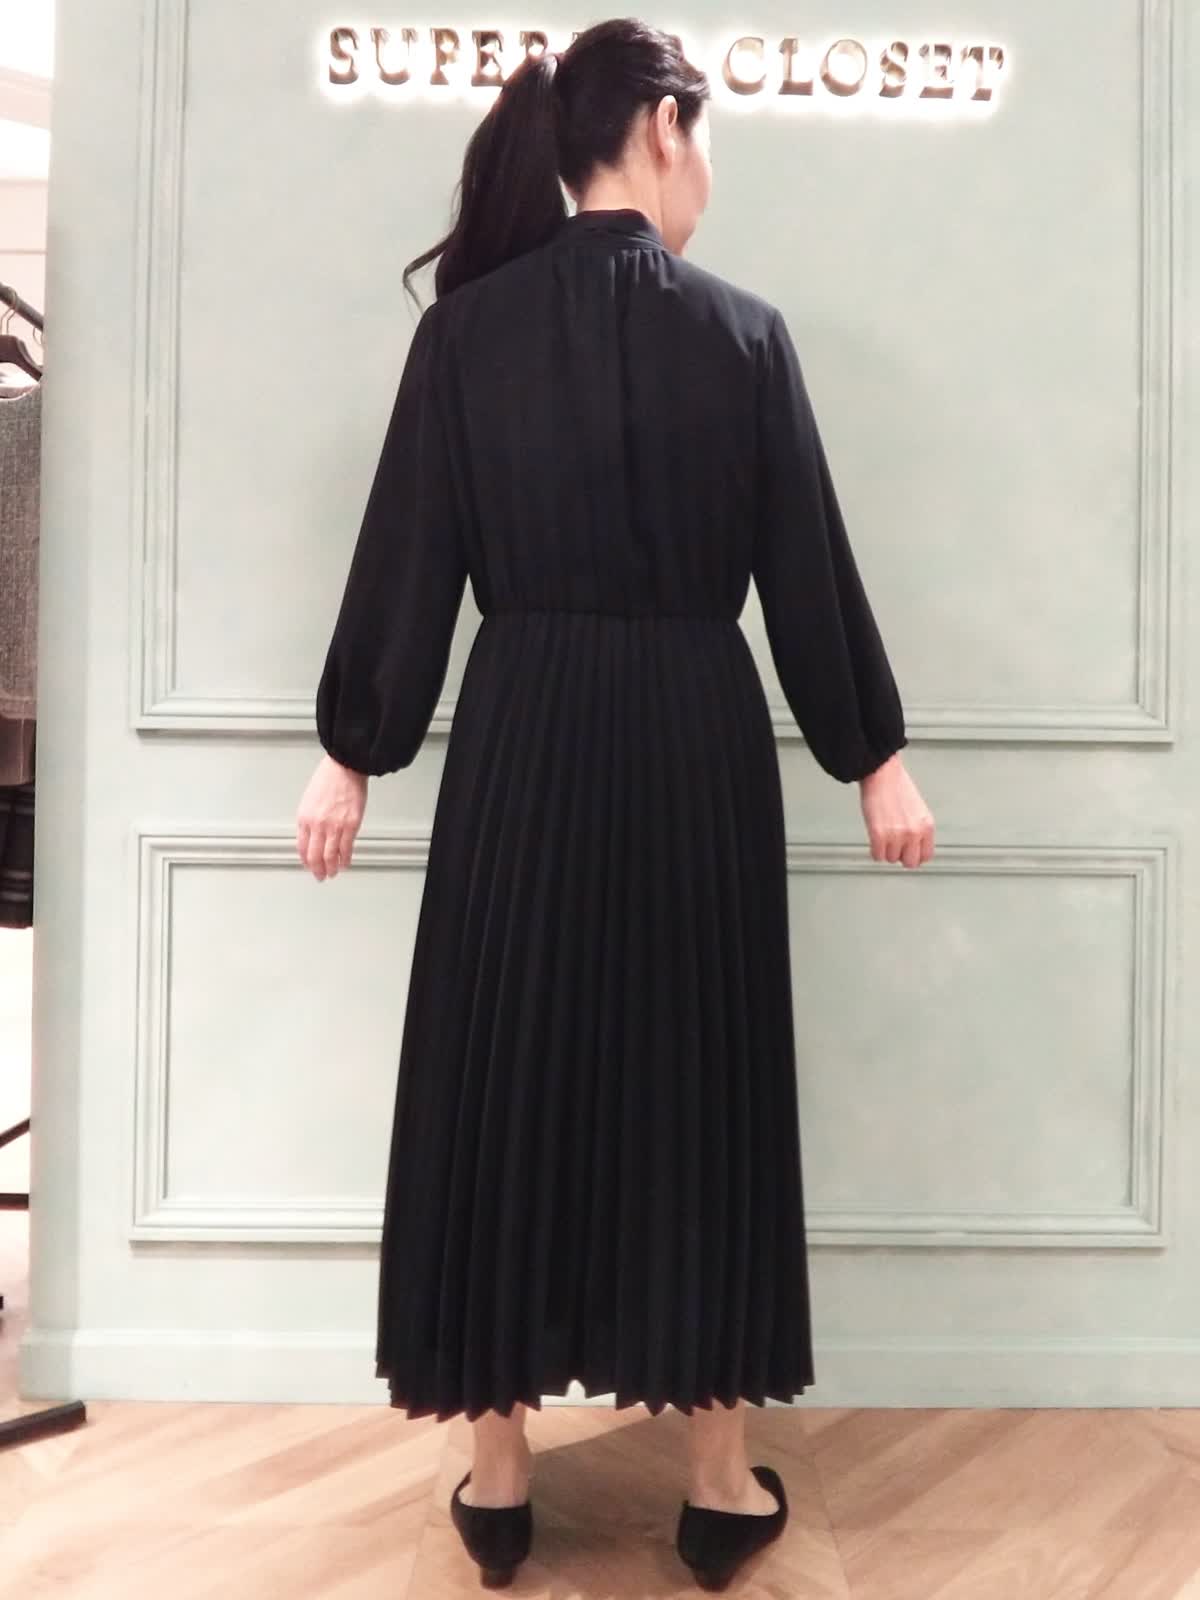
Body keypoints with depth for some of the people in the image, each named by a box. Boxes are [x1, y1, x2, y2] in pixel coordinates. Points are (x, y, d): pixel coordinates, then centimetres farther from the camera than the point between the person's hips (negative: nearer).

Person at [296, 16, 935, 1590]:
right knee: (699, 1081, 9)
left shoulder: (467, 329, 2)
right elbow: (809, 568, 1)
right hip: (697, 741, 0)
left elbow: (406, 560, 2)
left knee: (505, 1078, 10)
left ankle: (498, 1473, 22)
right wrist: (874, 754, 10)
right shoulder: (742, 330, -1)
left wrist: (353, 750, 11)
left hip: (522, 739, 1)